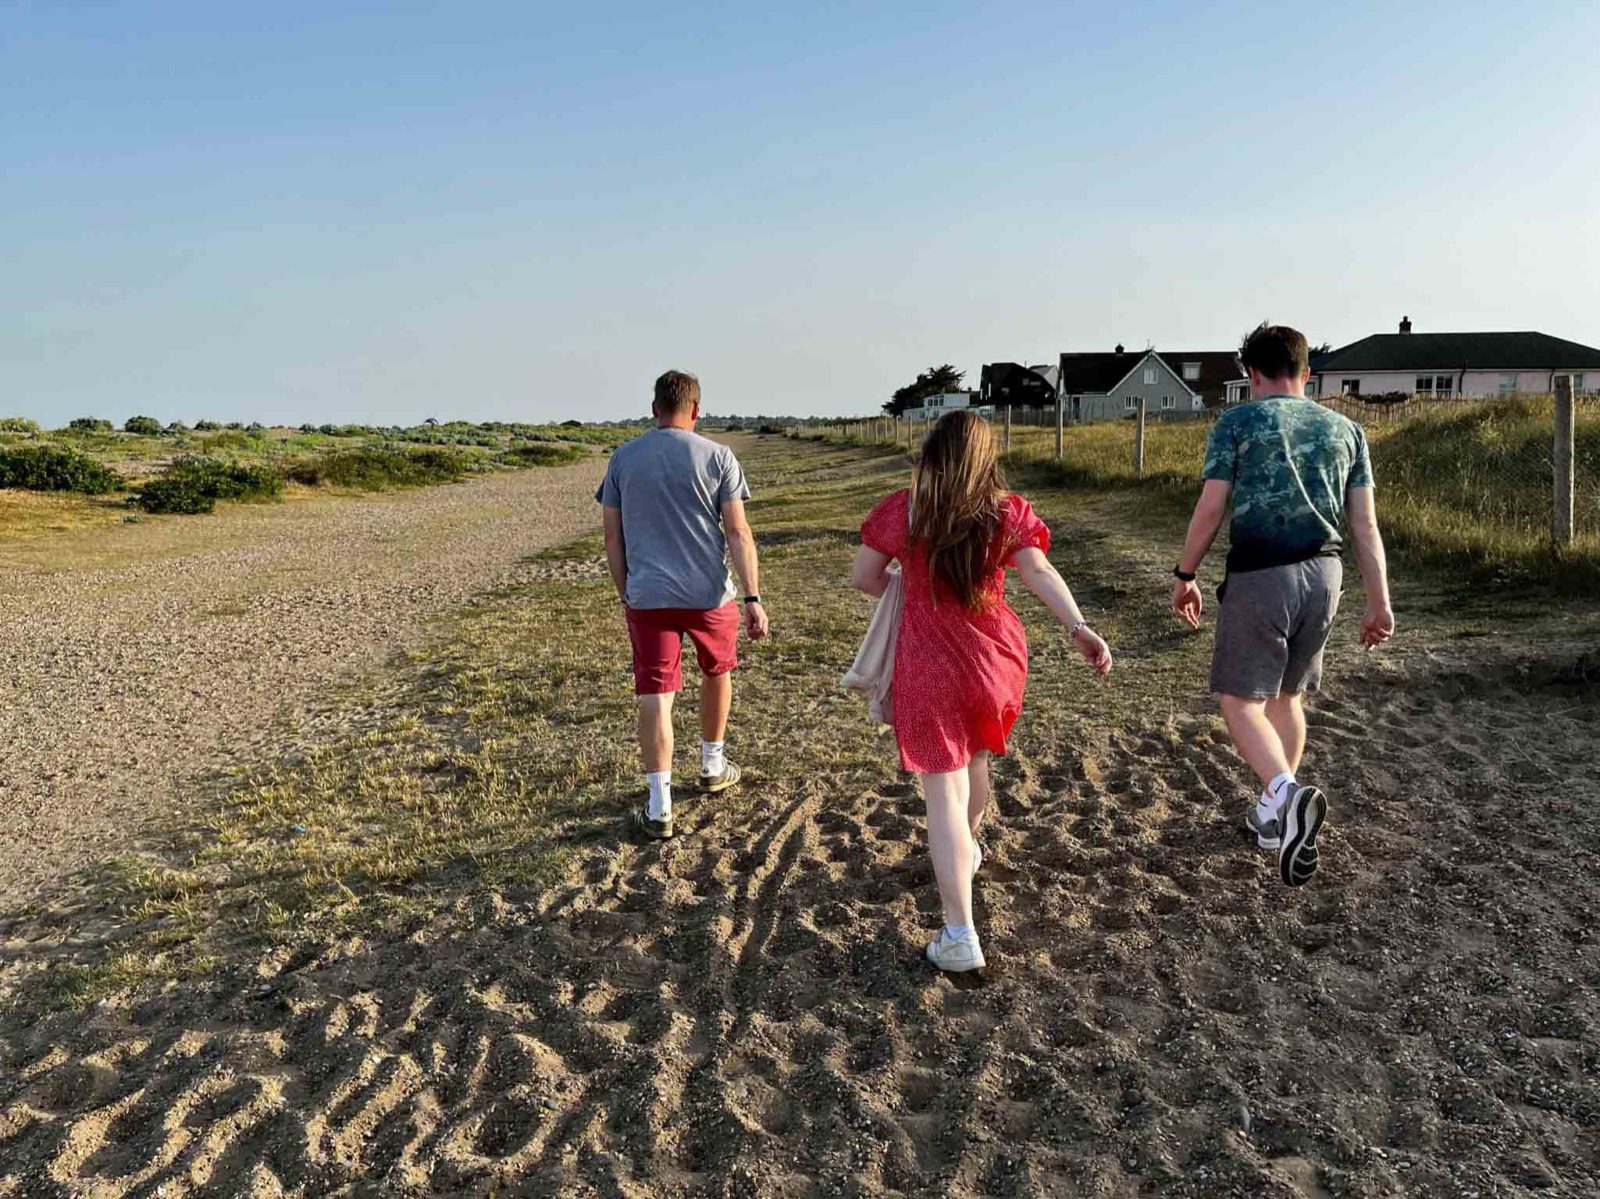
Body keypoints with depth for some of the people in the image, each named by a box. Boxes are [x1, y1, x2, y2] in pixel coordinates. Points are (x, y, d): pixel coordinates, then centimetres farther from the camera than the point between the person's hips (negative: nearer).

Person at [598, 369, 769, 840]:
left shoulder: (623, 458, 4)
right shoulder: (716, 456, -2)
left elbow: (612, 538, 6)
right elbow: (738, 532, -7)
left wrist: (625, 593, 15)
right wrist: (753, 598, -6)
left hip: (647, 595, 1)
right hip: (709, 593, 0)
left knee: (655, 696, 2)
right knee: (717, 671, 23)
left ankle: (659, 807, 0)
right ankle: (713, 766, 38)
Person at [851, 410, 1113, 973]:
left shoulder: (900, 511, -4)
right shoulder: (1009, 512, -2)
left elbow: (863, 577, 1)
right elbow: (1039, 573, -16)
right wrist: (1080, 628, -24)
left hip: (928, 667, -3)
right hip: (996, 657, 3)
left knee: (944, 790, -3)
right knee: (974, 756, 28)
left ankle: (961, 937, -7)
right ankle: (967, 849, 54)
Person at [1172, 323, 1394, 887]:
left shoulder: (1238, 422, -1)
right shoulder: (1346, 429, 11)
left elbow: (1210, 508, -7)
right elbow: (1365, 524, 7)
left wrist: (1185, 576, 4)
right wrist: (1380, 602, 10)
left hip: (1259, 574, -5)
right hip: (1323, 574, 5)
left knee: (1240, 699, 0)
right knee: (1287, 695, 19)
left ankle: (1288, 794, -25)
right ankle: (1276, 814, 28)